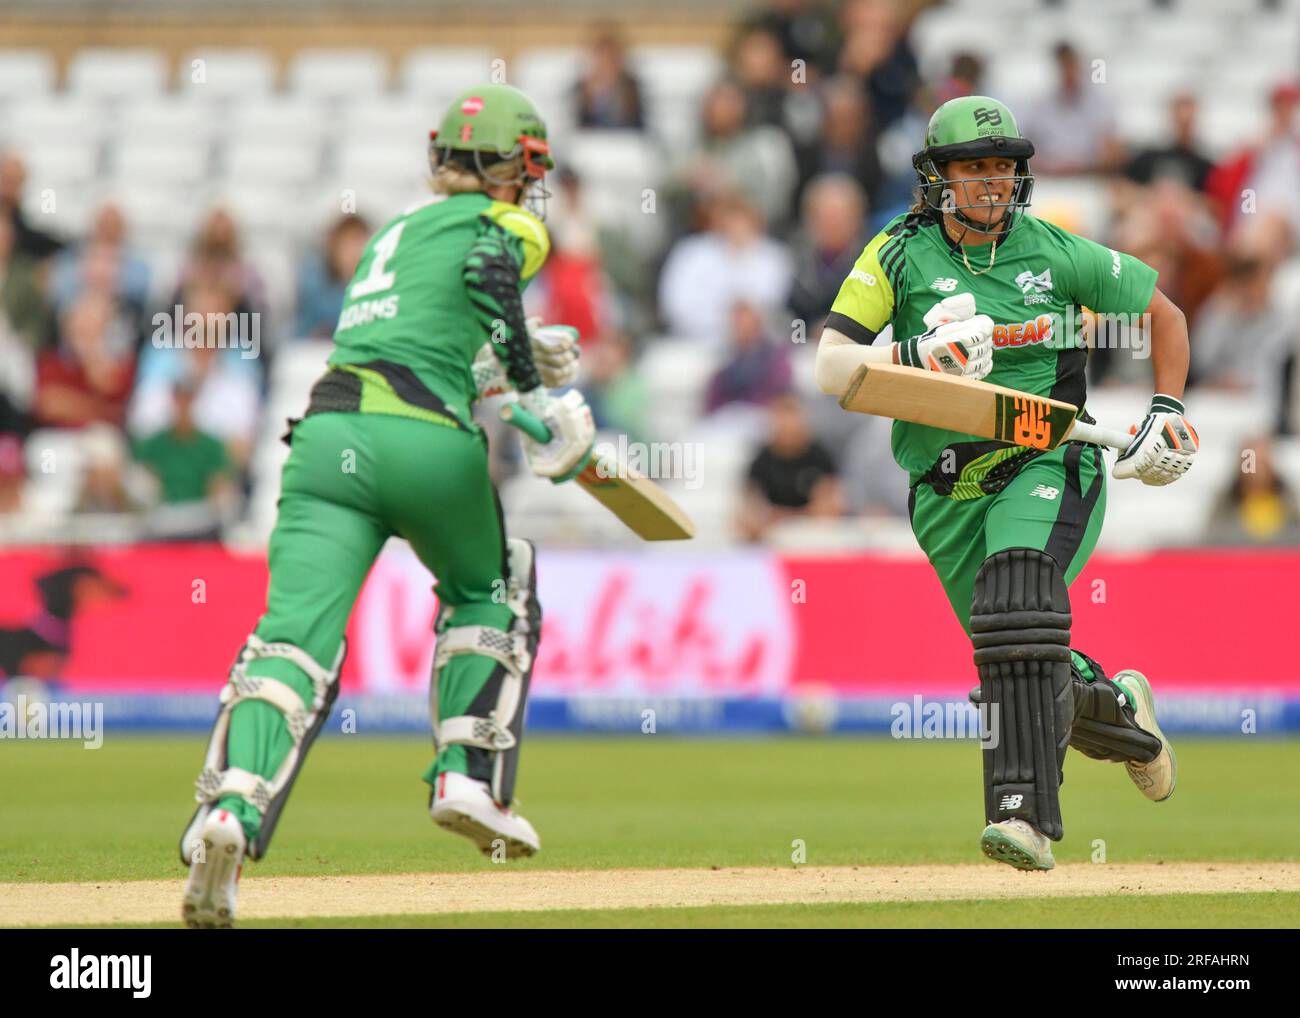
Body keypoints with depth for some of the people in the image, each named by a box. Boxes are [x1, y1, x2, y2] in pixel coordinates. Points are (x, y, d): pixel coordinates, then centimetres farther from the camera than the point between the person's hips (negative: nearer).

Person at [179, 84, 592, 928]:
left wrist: (530, 362, 29)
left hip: (326, 438, 4)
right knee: (492, 588, 26)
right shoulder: (506, 225, 11)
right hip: (428, 441, -4)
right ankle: (467, 776, 13)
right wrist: (535, 390, -9)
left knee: (294, 633, -9)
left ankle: (233, 807, -33)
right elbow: (487, 268, -11)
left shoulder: (395, 230, 31)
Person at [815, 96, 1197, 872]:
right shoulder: (900, 255, -2)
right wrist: (918, 355, -30)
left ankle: (1027, 814, -35)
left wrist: (1169, 411, 6)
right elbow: (830, 368, -14)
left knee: (1017, 611, -30)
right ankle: (1122, 712, 42)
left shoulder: (1055, 254, 0)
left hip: (1046, 466, -3)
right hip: (947, 497, 3)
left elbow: (1164, 311, 16)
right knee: (1025, 676, 8)